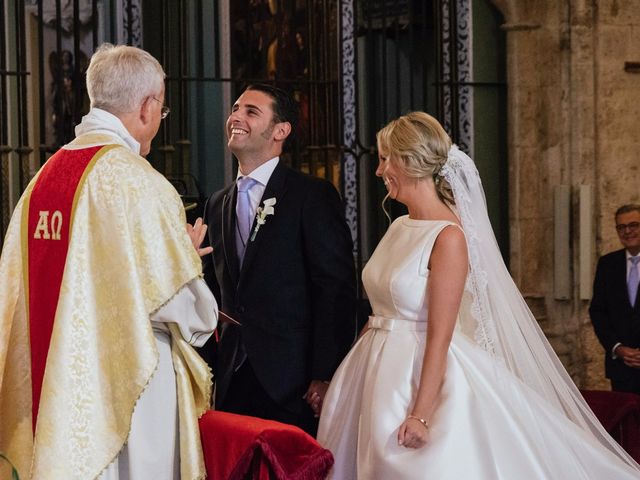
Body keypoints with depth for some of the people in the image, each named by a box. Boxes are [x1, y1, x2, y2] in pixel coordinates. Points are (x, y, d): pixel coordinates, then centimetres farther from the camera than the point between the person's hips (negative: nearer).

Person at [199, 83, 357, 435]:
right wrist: (207, 368, 9)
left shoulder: (313, 196, -4)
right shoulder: (217, 205, 15)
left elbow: (336, 289, -10)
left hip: (292, 381, -5)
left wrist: (325, 376, -16)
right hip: (232, 381, 5)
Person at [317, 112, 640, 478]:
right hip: (380, 374, 8)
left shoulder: (449, 237, -15)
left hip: (424, 375, -8)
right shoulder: (399, 228, 8)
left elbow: (440, 336, -19)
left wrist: (421, 414, -23)